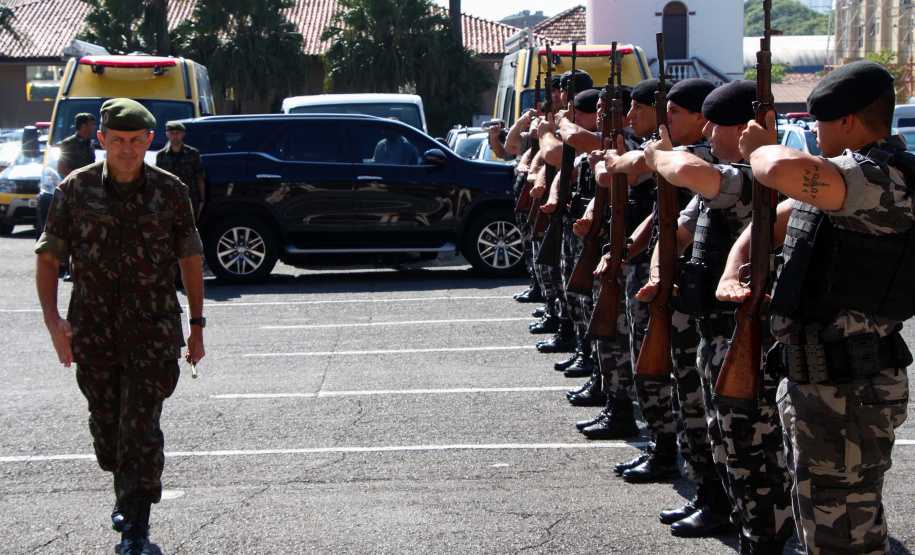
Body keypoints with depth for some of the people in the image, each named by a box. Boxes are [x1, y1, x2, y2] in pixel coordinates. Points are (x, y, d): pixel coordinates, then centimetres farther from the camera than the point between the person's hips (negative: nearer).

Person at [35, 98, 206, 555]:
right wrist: (52, 317, -11)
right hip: (93, 329, 2)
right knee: (105, 421, 14)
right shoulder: (75, 190, 0)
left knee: (141, 424, -8)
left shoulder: (170, 192, 1)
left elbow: (190, 260, 9)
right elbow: (48, 258, 3)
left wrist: (197, 325, 9)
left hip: (153, 328, -2)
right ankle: (125, 493, 39)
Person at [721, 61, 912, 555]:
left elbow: (784, 171, -38)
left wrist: (762, 147, -15)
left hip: (846, 390, -11)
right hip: (812, 378, 11)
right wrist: (731, 273, 1)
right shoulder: (841, 177, 14)